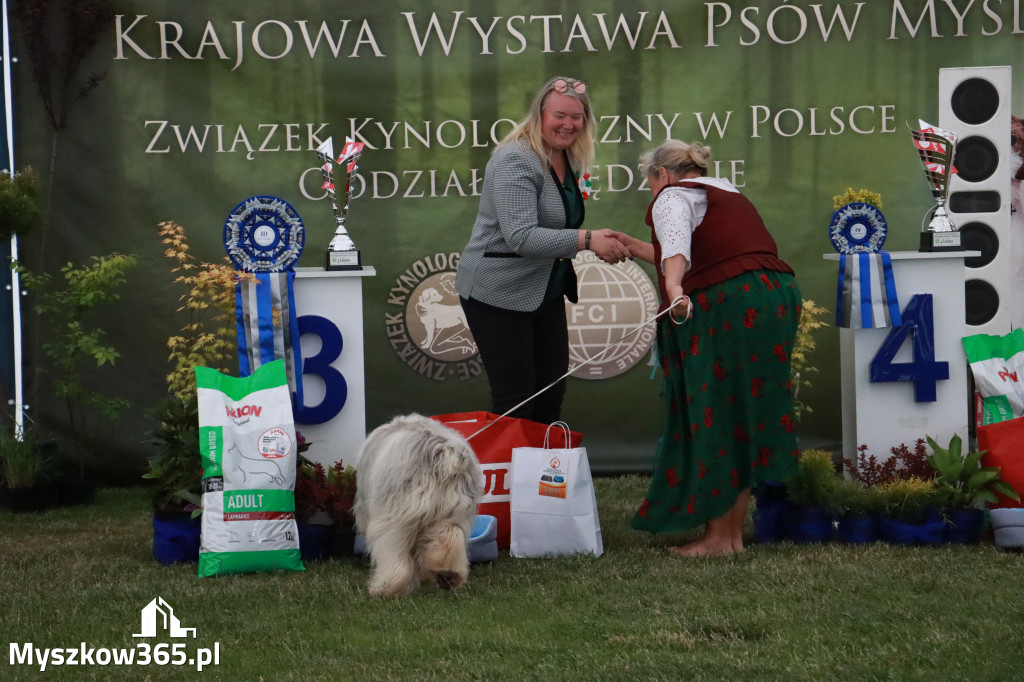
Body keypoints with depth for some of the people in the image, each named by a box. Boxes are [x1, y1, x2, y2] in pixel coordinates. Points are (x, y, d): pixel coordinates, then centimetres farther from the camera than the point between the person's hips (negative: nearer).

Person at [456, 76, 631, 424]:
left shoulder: (569, 160, 8)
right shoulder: (516, 161, -20)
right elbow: (521, 237, -31)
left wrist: (603, 243, 7)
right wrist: (587, 240, -34)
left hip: (546, 291, 9)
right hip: (499, 294, -9)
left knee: (551, 394, 11)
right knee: (514, 399, -8)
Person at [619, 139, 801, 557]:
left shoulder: (673, 197, 1)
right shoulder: (728, 194, 29)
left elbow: (676, 246, -22)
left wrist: (674, 289, -40)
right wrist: (633, 247, 49)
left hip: (728, 310, -8)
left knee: (712, 420, -1)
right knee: (746, 419, 13)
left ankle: (717, 536, 1)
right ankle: (735, 532, 17)